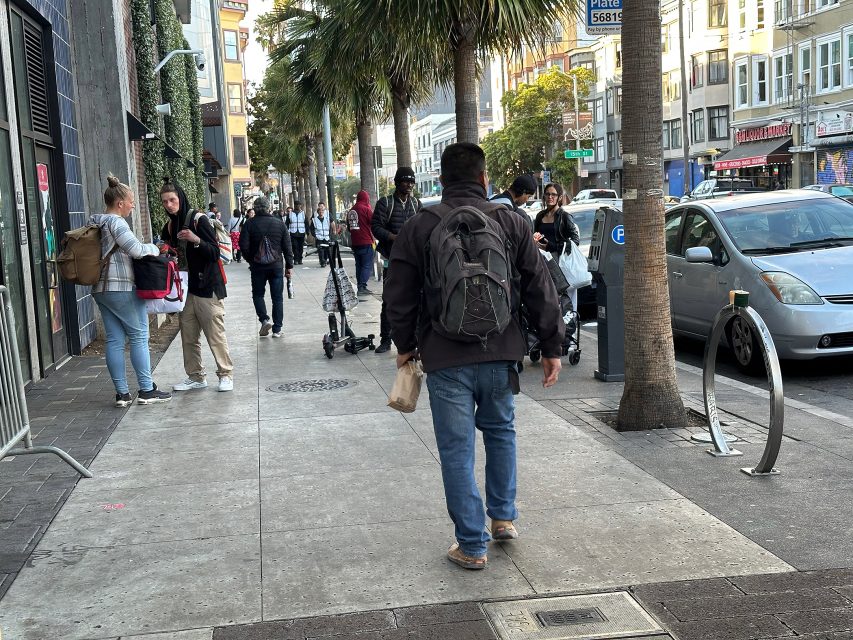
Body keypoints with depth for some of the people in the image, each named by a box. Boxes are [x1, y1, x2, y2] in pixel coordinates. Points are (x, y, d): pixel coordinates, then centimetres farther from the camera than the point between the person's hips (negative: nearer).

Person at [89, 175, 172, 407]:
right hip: (121, 288, -8)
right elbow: (135, 249, -22)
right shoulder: (116, 222, -13)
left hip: (100, 289, 8)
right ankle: (147, 390, 5)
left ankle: (122, 393, 9)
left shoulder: (94, 222, 14)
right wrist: (154, 248, -3)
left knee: (114, 339, 7)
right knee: (139, 336, 1)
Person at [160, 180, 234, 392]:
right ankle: (196, 377, 16)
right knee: (188, 336, 7)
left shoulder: (199, 220, -9)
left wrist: (196, 240, -28)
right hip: (184, 287, 7)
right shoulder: (170, 226, 10)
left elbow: (215, 252, -13)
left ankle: (226, 374, 6)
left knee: (215, 334, -4)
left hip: (206, 285, -7)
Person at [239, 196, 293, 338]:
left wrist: (251, 260, 8)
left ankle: (264, 319, -5)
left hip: (257, 266, -1)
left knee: (258, 294, 15)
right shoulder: (279, 223, 1)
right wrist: (289, 266, 7)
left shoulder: (250, 224, -5)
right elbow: (287, 247, 1)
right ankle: (277, 329, 6)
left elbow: (244, 246, -9)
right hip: (277, 265, 1)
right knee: (277, 298, 6)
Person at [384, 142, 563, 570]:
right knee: (500, 430, 24)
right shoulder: (511, 223, 2)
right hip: (500, 353, 2)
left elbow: (399, 297, 2)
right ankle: (503, 517, 30)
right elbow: (541, 291, 3)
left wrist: (406, 345, 16)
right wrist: (551, 347, 11)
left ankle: (472, 545, 10)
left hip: (445, 358, -2)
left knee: (457, 449, 5)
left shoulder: (418, 228, -2)